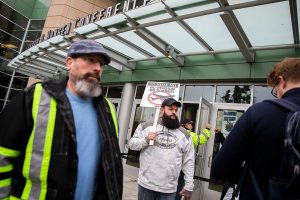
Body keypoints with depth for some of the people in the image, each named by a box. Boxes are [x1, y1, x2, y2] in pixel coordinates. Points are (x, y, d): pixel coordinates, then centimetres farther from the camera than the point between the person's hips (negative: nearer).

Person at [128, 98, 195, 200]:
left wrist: (189, 185, 2)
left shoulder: (184, 134, 4)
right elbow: (131, 144, 2)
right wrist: (146, 140, -16)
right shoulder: (146, 126, 1)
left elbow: (188, 161, 5)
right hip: (146, 184, 0)